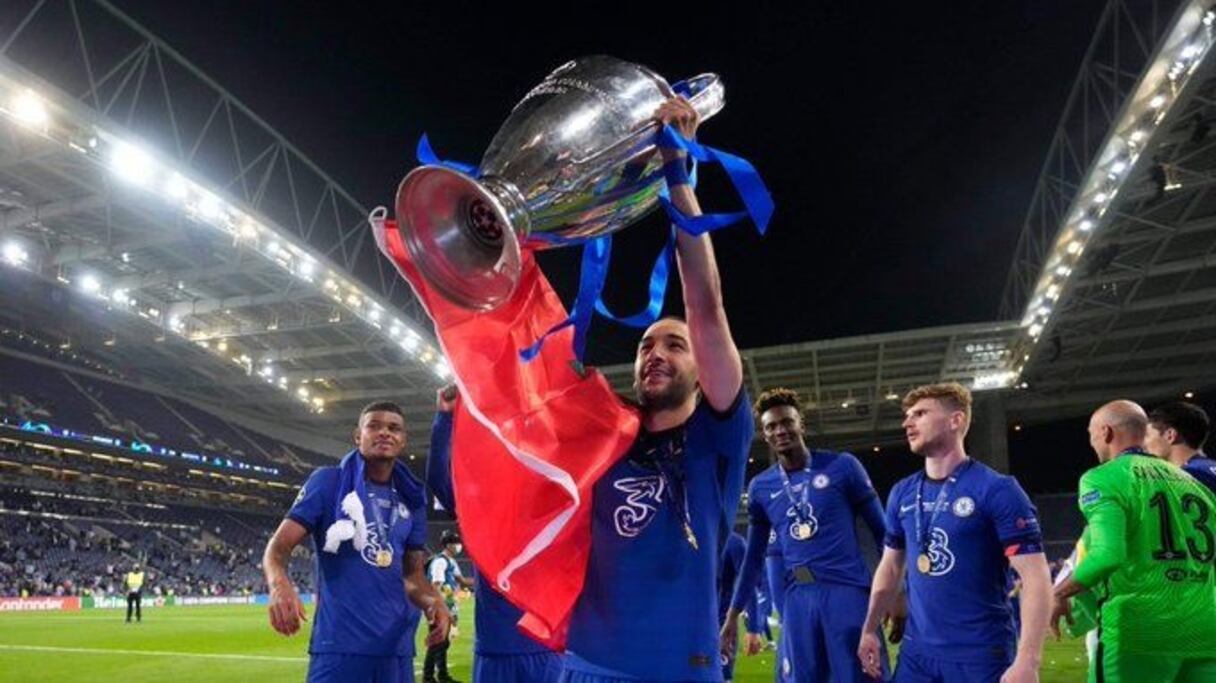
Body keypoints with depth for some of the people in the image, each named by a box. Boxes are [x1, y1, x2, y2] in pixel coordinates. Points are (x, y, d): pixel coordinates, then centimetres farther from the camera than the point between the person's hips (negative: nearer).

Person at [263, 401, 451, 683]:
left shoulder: (411, 500, 12)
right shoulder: (328, 481, -1)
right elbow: (279, 546, -7)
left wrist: (433, 602, -5)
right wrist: (279, 584, -28)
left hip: (396, 645, 5)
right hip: (339, 642, -5)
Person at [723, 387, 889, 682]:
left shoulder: (841, 466, -1)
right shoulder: (760, 487, 8)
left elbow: (881, 530, 4)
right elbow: (754, 557, 15)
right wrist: (733, 614, 14)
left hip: (848, 588, -3)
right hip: (797, 597, 3)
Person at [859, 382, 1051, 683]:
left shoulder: (996, 489, -12)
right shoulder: (902, 494, 5)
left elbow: (1035, 579, -15)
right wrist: (870, 629, 13)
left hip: (981, 655, -5)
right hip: (916, 651, 5)